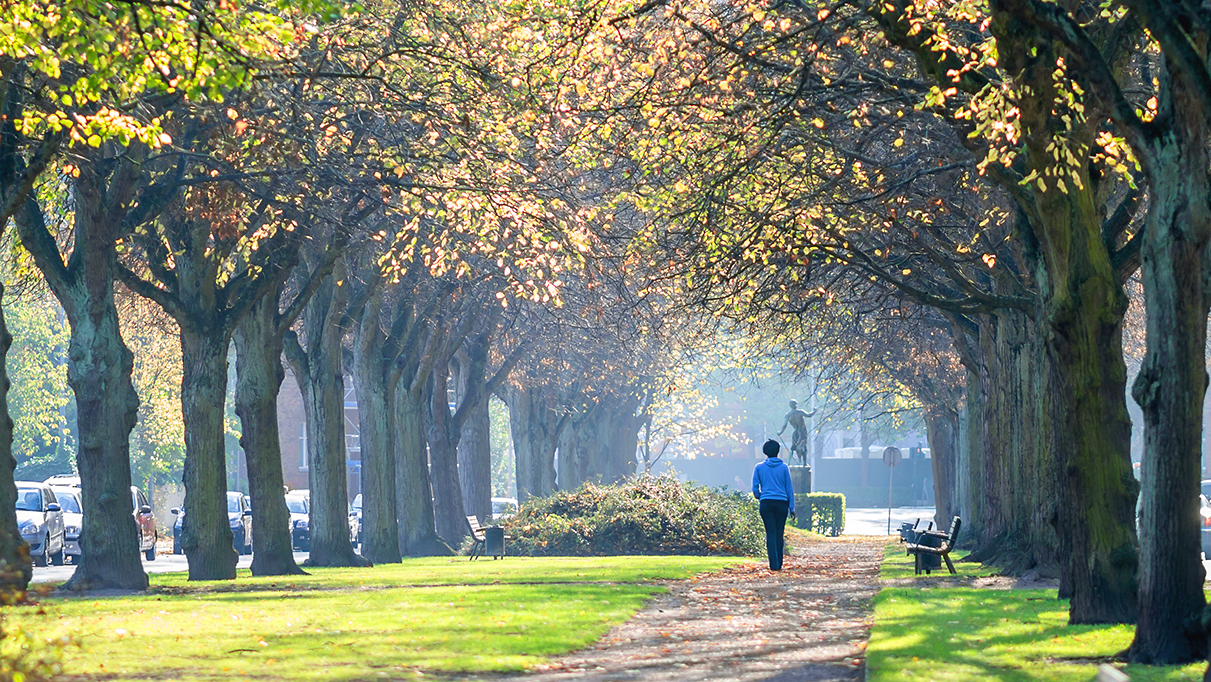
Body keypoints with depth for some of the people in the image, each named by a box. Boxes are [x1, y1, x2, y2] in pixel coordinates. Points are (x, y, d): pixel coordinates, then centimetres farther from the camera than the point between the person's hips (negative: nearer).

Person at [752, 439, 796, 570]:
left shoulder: (759, 467, 4)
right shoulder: (783, 467, 4)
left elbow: (755, 487, 5)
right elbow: (789, 488, 5)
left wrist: (759, 497, 26)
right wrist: (792, 507, 9)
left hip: (766, 503, 0)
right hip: (782, 503, 0)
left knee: (771, 534, -2)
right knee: (779, 534, 8)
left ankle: (774, 564, -12)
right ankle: (779, 564, 11)